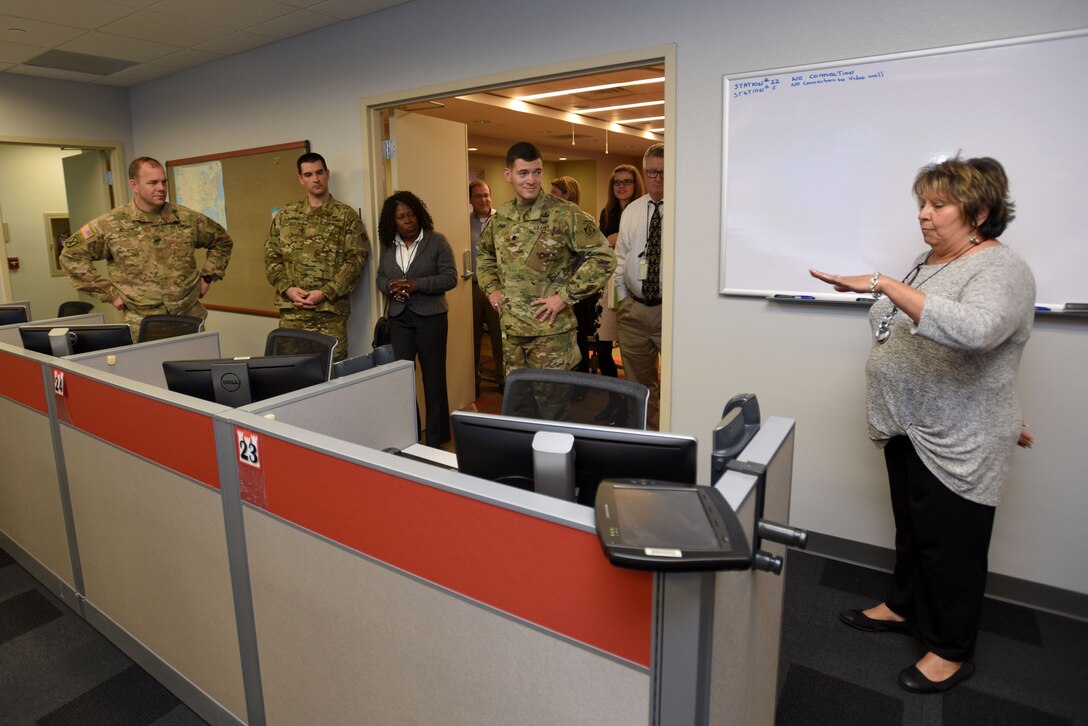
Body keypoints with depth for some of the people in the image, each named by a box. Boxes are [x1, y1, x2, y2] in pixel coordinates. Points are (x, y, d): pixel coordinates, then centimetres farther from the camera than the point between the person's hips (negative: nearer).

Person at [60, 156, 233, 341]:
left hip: (190, 319, 2)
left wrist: (207, 276, 7)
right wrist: (109, 293, -4)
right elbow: (71, 255, 0)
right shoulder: (111, 224, -5)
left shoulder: (187, 219, 2)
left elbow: (222, 241, 16)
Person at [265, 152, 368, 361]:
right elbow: (271, 257, 12)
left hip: (331, 309, -3)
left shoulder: (346, 215, 3)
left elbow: (356, 259, -5)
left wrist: (325, 293, -12)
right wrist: (287, 289, -6)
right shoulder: (285, 216, 13)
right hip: (291, 309, 3)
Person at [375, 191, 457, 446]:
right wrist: (391, 287, -10)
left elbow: (450, 277, -8)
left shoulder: (437, 241, -3)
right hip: (399, 318, 3)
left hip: (430, 316, -3)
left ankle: (436, 438, 15)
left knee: (433, 375, 4)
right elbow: (381, 278, 14)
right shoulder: (388, 246, 10)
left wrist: (417, 284, -20)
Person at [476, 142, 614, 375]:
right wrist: (491, 288, 10)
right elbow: (484, 255, 26)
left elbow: (604, 257, -14)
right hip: (510, 328, 6)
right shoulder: (500, 217, 7)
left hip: (551, 330, -5)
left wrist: (564, 296, -16)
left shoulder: (565, 214, -11)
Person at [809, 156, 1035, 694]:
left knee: (950, 545, 6)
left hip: (957, 445, -8)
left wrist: (882, 283, -40)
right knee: (910, 528, 22)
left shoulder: (1000, 271, -18)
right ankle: (904, 607, 41)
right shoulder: (930, 260, 9)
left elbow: (971, 331, -40)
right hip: (907, 428, 8)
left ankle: (952, 651, 25)